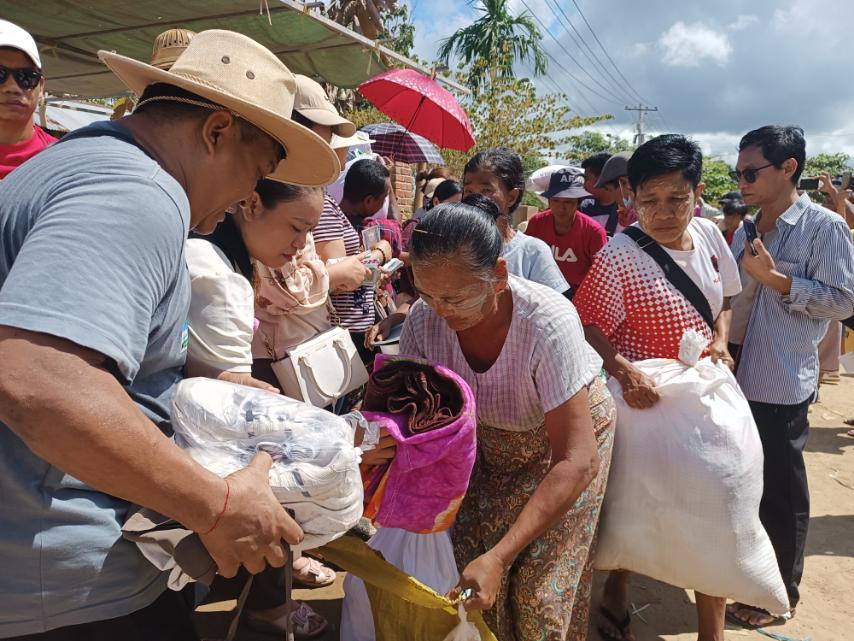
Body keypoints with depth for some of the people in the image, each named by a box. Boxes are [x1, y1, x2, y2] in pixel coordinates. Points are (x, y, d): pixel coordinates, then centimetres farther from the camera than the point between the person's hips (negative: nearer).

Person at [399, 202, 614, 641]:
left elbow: (577, 461, -36)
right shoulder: (423, 319, -25)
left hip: (572, 432, -3)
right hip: (490, 436, 4)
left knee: (540, 588, -5)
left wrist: (499, 556, -42)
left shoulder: (549, 323, -37)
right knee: (467, 561, -3)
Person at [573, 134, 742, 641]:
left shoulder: (708, 235, 0)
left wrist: (721, 338, -2)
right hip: (644, 396, -5)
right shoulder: (618, 258, -19)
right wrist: (624, 370, -31)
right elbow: (590, 327, -16)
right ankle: (616, 600, 40)